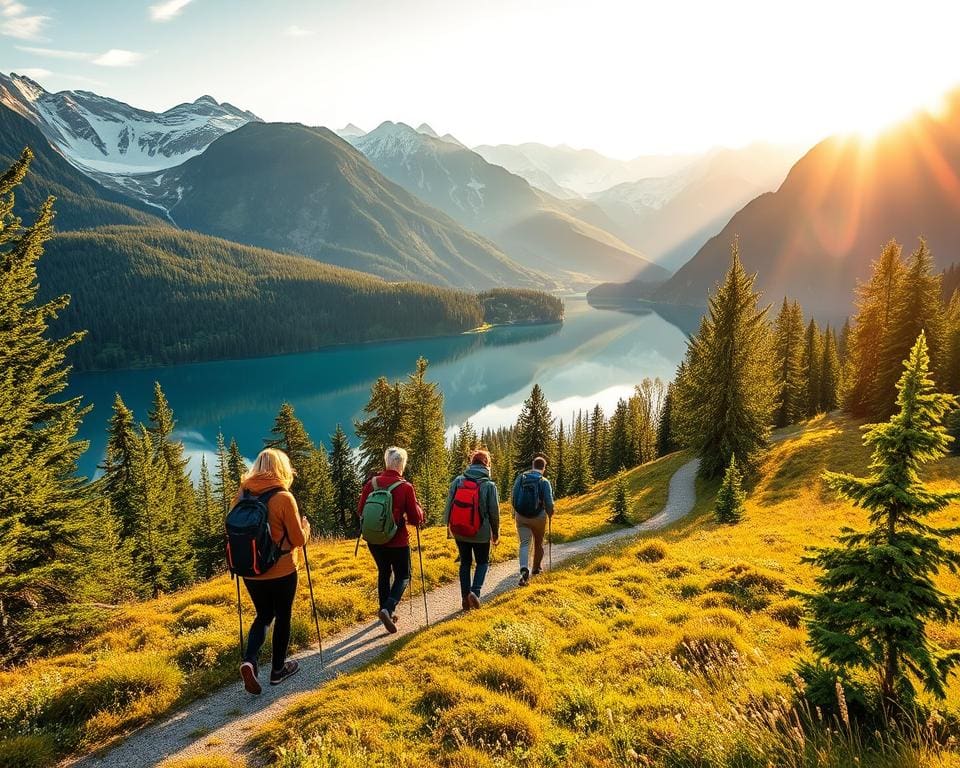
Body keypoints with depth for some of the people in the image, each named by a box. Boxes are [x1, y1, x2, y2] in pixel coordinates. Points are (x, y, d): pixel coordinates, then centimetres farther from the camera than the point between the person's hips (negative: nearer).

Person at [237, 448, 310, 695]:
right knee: (282, 618, 16)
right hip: (281, 572, -4)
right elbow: (298, 539, -12)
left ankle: (250, 660, 2)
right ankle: (278, 669, 28)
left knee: (263, 615, 22)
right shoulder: (284, 497, -17)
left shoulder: (243, 494, -4)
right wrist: (305, 525, 8)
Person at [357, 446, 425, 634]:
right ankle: (388, 609, -10)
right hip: (397, 542, -4)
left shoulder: (371, 483, -6)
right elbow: (416, 518, -12)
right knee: (403, 576, 12)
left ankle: (386, 612, 30)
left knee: (384, 573, 23)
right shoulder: (405, 487, -15)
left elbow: (360, 512, 0)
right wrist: (418, 508, 8)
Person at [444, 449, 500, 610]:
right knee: (483, 562, 15)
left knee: (465, 563, 17)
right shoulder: (489, 485, -11)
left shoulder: (458, 481, -4)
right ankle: (475, 591, -5)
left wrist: (448, 525, 14)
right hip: (481, 533, -2)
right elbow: (494, 512, -5)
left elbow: (449, 505, 0)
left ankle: (465, 597, 17)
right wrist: (496, 532, 8)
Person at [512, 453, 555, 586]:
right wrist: (550, 513, 9)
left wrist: (515, 512, 16)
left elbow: (514, 497, 2)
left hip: (521, 516, 1)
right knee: (539, 543, 20)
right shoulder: (544, 482, -12)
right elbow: (549, 503, -12)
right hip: (538, 517, -1)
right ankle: (537, 567, 36)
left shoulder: (520, 477, -4)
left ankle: (524, 569, -19)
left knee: (524, 543, 2)